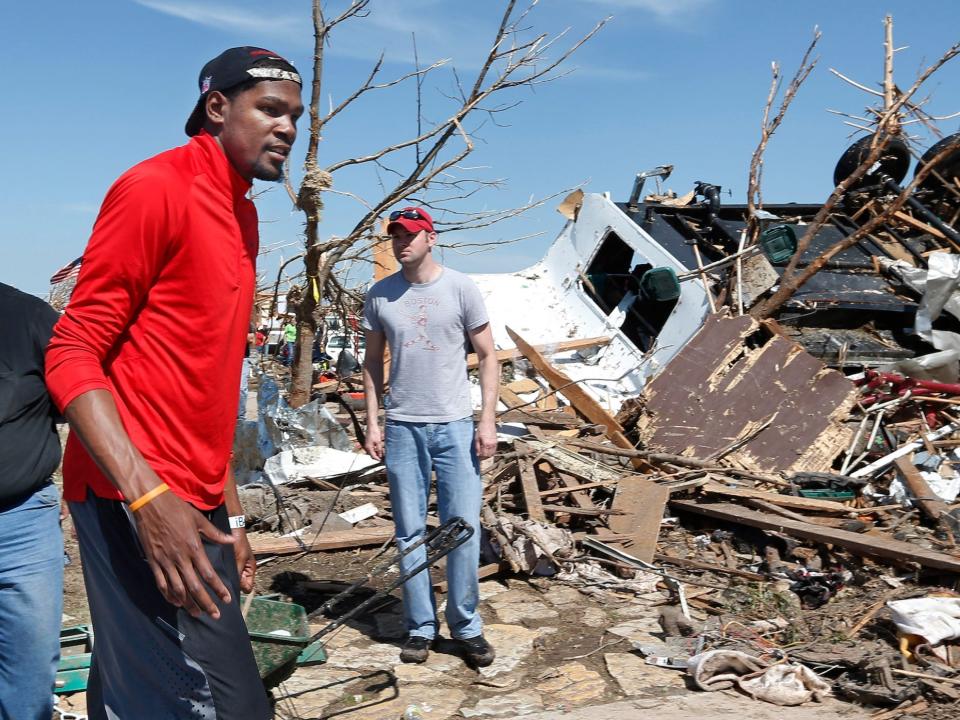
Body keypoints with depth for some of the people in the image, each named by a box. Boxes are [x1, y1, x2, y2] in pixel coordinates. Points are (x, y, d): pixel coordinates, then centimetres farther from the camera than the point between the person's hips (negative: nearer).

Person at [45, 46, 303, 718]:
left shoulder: (243, 215, 17)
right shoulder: (157, 188, -9)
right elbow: (72, 355, -14)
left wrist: (231, 512, 20)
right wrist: (149, 497, -24)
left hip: (195, 503, 9)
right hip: (135, 501, -8)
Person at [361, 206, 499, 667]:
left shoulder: (460, 288, 0)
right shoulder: (380, 295, 6)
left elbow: (487, 356, 2)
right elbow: (373, 362, 13)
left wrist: (488, 421, -5)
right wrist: (372, 423, 6)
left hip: (455, 425, -2)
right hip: (402, 426, 2)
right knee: (410, 533, 6)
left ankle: (467, 626, 13)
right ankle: (421, 628, 17)